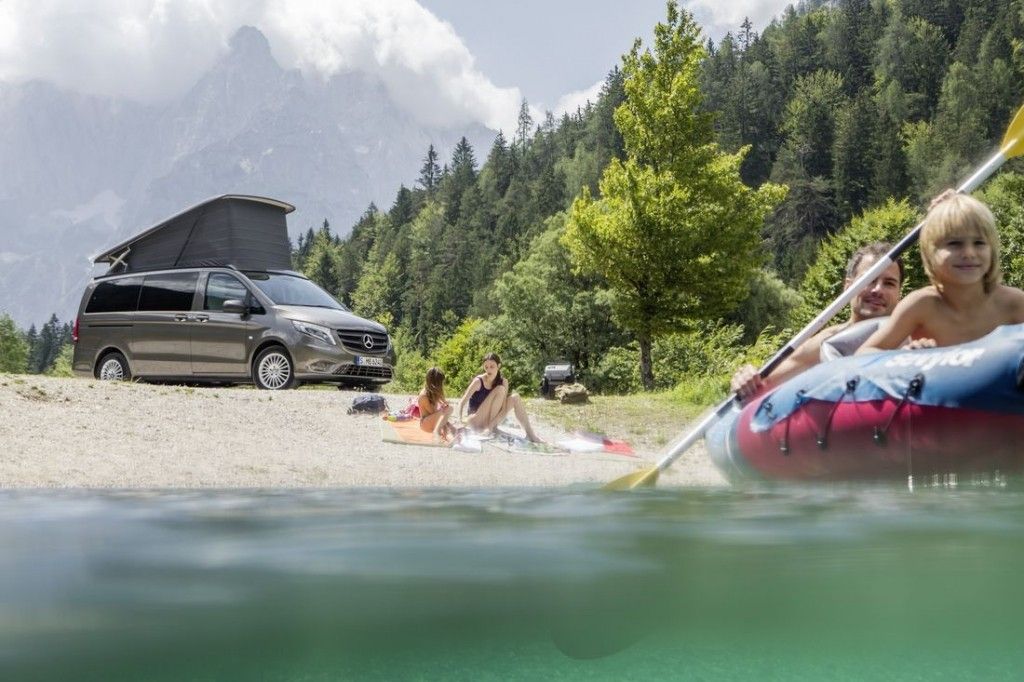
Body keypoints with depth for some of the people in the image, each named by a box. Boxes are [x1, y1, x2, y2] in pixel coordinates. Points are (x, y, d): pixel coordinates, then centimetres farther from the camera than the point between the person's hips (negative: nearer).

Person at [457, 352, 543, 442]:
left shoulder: (503, 382, -3)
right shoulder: (478, 382, -15)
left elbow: (504, 408, -11)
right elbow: (463, 401, -21)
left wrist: (495, 421, -28)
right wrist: (460, 419, -39)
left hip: (491, 421, 5)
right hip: (476, 423, -5)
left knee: (515, 398, -11)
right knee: (500, 390, -21)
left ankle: (530, 433, -12)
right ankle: (490, 427, -21)